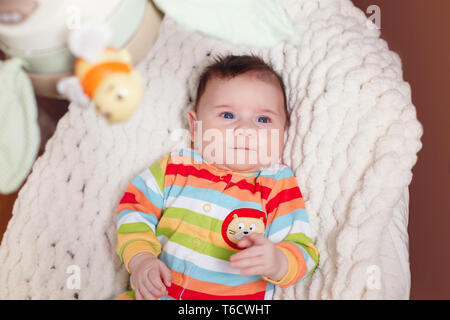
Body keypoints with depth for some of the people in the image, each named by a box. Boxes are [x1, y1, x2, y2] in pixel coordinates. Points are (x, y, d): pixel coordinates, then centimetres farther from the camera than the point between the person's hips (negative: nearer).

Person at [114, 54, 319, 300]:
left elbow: (303, 254, -7)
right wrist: (140, 259, -9)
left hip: (235, 297, -1)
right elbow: (135, 210, 7)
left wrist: (276, 262, -28)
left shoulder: (279, 187, -3)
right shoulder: (175, 168, 2)